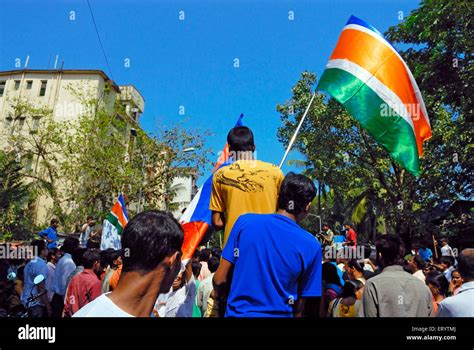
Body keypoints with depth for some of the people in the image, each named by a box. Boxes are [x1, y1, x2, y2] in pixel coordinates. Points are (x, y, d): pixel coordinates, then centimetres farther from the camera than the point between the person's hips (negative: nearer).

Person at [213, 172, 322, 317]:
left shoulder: (245, 221, -12)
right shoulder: (311, 246, -12)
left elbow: (220, 279, -7)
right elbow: (301, 306, -5)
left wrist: (218, 298, 12)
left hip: (238, 312, 0)